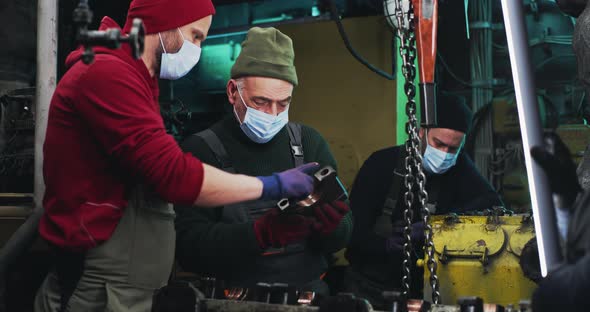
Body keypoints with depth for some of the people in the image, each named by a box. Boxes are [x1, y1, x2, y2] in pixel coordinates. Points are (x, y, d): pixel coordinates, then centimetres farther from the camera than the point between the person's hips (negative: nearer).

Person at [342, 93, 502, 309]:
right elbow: (353, 232, -9)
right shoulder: (382, 164, -6)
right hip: (369, 286, -2)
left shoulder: (458, 168, 2)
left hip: (422, 284, 3)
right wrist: (389, 245, -30)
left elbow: (492, 202, -13)